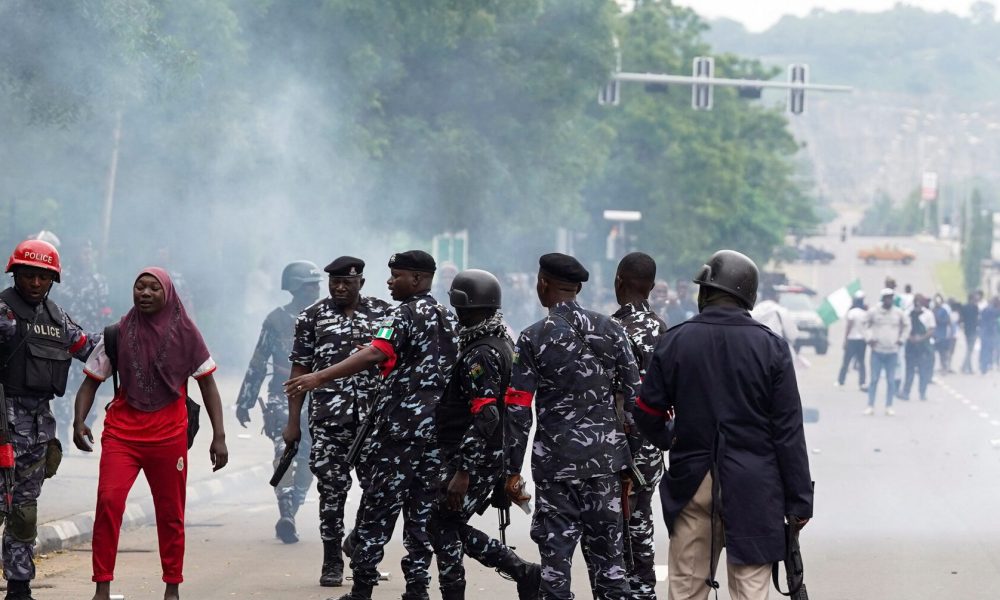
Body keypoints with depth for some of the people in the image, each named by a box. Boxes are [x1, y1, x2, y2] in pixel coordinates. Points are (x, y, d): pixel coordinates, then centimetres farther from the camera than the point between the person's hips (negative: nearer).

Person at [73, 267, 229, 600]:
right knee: (108, 501, -18)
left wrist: (219, 436, 0)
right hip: (122, 431, 0)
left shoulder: (185, 334, 2)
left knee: (171, 515, 8)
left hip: (169, 435, 0)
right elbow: (91, 382, 7)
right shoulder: (117, 334, 3)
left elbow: (207, 384, 6)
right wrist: (79, 422, -11)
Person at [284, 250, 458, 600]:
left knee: (378, 509, -2)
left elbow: (376, 354, -25)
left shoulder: (404, 315, -10)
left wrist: (320, 377, -32)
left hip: (400, 427, -7)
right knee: (423, 509, 8)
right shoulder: (449, 319, 14)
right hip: (438, 427, 7)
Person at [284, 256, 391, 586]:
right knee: (332, 490, 0)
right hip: (329, 419, -1)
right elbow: (300, 370, 5)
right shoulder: (312, 317, 5)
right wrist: (293, 422, 0)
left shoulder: (383, 313, 7)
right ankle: (332, 562, 8)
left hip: (375, 416, 1)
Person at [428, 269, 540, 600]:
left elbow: (485, 417, -25)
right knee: (454, 528, 13)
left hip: (476, 460, -10)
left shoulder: (480, 354, -19)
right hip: (495, 457, 10)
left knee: (442, 526, -2)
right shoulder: (503, 342, 13)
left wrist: (462, 473, -27)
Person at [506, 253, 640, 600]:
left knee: (556, 553, 3)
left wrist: (513, 471, -1)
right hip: (606, 456, 3)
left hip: (557, 460, -3)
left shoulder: (534, 337, -6)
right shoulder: (610, 330, 3)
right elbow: (633, 397, 3)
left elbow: (519, 411, -7)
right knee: (607, 554, 7)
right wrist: (627, 463, 10)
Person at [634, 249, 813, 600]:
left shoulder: (676, 341, -1)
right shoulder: (771, 347, -4)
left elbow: (647, 414, 4)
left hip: (693, 481, 2)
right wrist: (798, 500, 0)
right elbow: (788, 431, -5)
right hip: (753, 487, -1)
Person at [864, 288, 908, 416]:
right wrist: (869, 338, 0)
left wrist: (901, 340, 9)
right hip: (877, 351, -1)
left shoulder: (898, 313, 2)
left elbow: (906, 326, 16)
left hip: (892, 351, 1)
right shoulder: (873, 311, -3)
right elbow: (866, 324, 10)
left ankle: (889, 406, 9)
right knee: (874, 379, 0)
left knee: (891, 380, 3)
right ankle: (870, 406, 5)